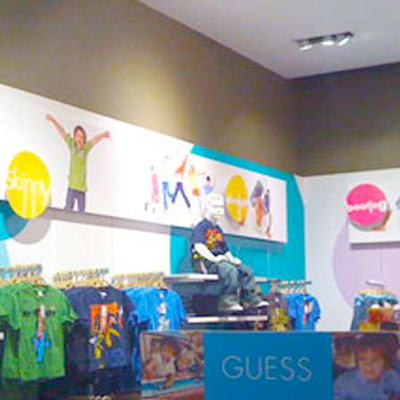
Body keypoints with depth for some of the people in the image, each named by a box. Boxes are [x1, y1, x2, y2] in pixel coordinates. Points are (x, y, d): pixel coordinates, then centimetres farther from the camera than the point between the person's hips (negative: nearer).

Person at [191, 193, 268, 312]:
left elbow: (225, 250, 26)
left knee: (247, 270, -2)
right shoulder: (201, 226, -6)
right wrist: (213, 258, -30)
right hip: (204, 261, -9)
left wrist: (232, 259, 6)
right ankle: (228, 302, -34)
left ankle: (251, 299, -8)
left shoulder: (218, 230, 23)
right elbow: (199, 246, -22)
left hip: (219, 260, 9)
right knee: (231, 270, -34)